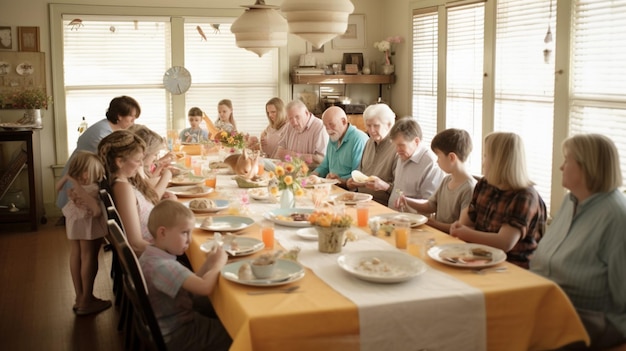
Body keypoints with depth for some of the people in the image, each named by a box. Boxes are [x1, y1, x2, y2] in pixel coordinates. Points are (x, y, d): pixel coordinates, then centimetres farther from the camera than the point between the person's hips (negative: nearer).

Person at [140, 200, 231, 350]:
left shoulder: (151, 255, 0)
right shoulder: (163, 266, -32)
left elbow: (193, 284, 3)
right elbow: (205, 287, -38)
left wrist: (208, 263, -10)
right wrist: (218, 262, -21)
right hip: (175, 335, -10)